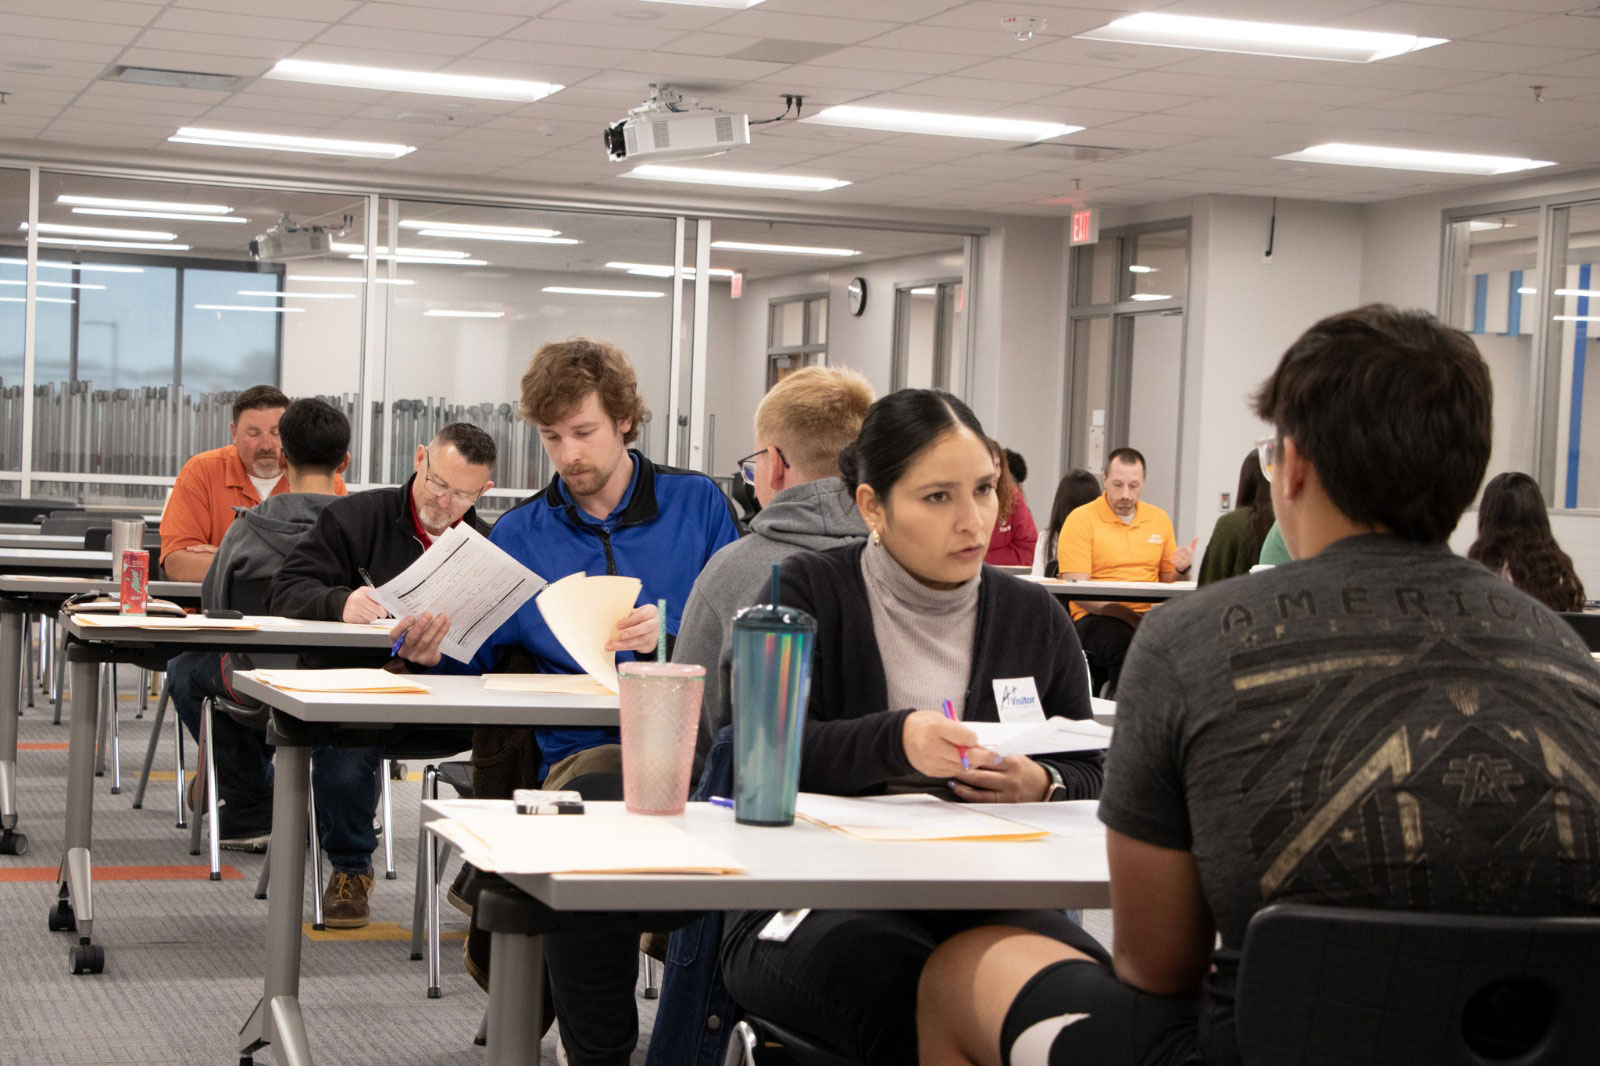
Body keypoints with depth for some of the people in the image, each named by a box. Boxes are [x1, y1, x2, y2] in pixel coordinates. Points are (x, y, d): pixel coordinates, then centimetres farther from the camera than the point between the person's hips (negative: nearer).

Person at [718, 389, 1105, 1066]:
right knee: (902, 990, -37)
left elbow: (1090, 773, 17)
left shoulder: (1034, 616, 15)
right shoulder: (808, 592, 4)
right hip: (812, 902, -3)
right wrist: (895, 741, -26)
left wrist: (1044, 786, -8)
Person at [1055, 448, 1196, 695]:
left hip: (1148, 615, 4)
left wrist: (1181, 570, 0)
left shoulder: (1159, 518, 16)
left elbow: (1167, 580, 24)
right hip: (1096, 616, -4)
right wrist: (1116, 610, -22)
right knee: (1127, 644, -39)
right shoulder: (1081, 519, 0)